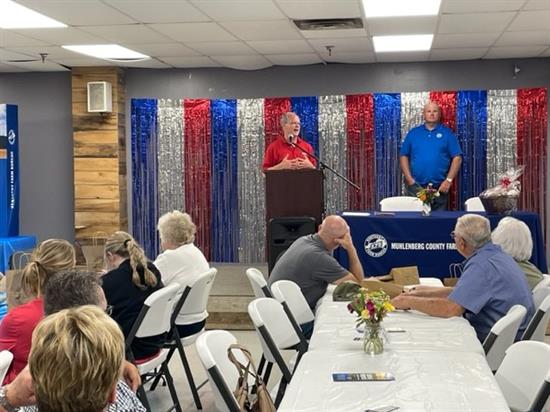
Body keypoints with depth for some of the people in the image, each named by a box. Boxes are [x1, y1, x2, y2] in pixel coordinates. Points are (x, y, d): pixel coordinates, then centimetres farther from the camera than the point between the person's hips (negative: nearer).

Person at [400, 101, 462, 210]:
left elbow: (457, 158, 0)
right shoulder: (413, 133, 10)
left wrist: (449, 180, -9)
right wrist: (409, 179, -3)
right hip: (416, 187, 1)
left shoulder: (447, 133, 5)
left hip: (439, 188, -1)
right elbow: (403, 156, 9)